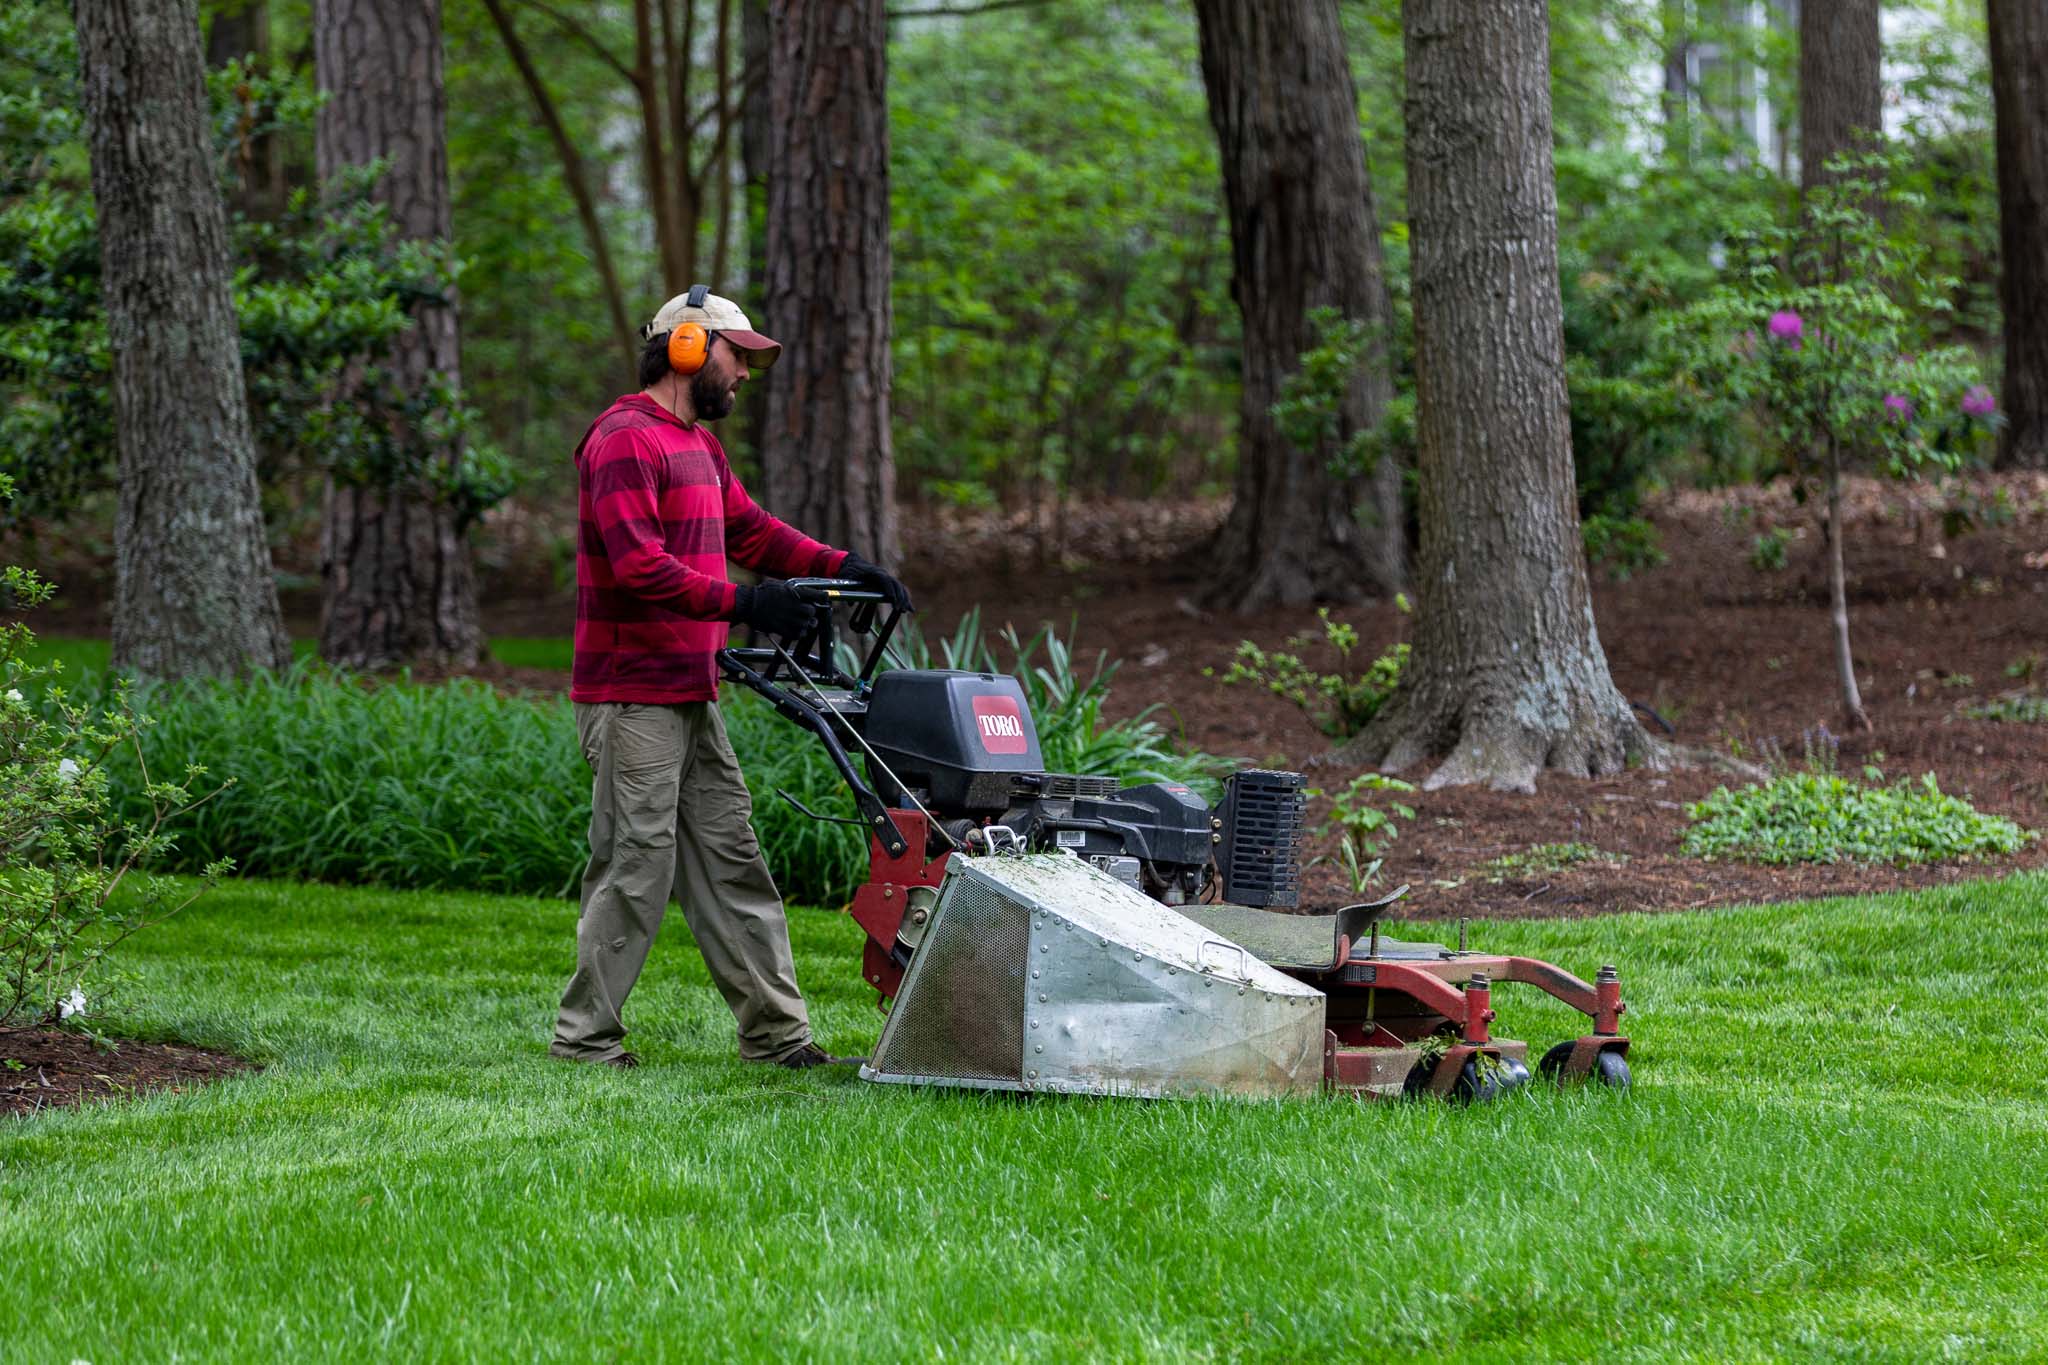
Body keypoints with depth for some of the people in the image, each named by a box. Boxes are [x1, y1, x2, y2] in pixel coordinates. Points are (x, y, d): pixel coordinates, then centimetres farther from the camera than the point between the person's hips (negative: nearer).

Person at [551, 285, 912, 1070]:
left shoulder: (699, 445, 20)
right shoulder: (625, 440, -13)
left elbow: (749, 529, 24)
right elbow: (639, 565, -23)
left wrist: (843, 567, 10)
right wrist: (742, 604, -25)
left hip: (691, 696, 10)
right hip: (633, 697, -10)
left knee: (730, 859, 9)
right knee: (637, 866, -7)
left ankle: (775, 1031, 11)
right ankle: (585, 1035, 1)